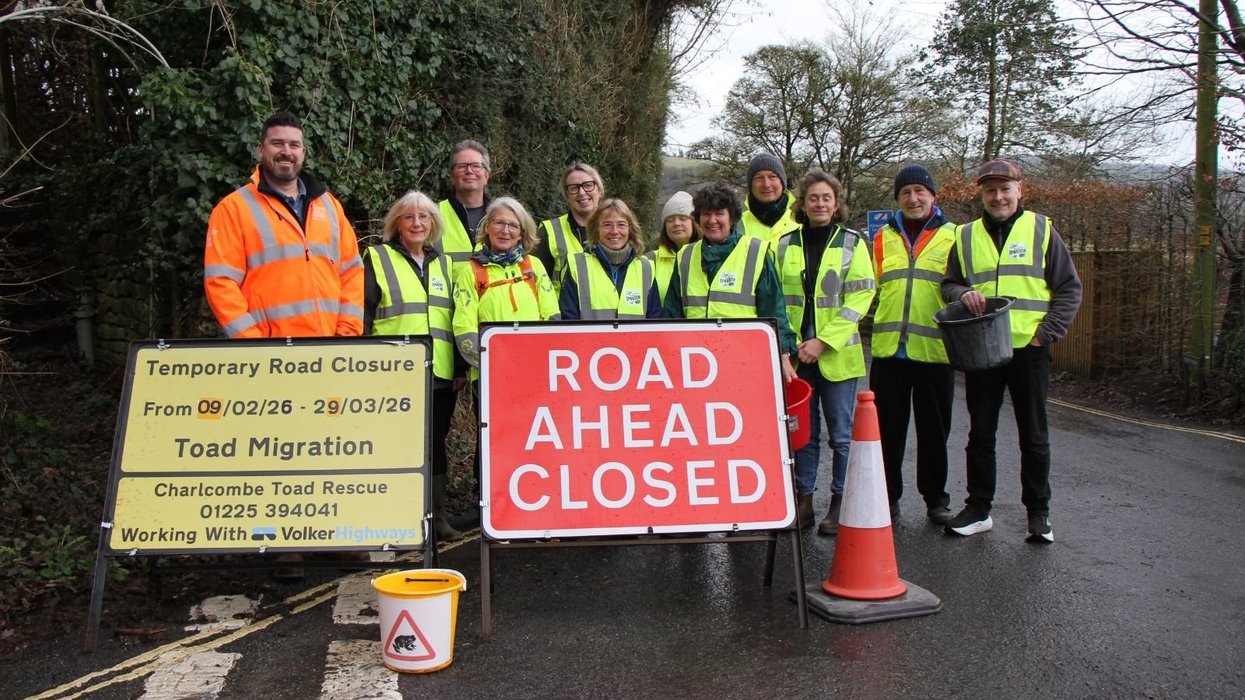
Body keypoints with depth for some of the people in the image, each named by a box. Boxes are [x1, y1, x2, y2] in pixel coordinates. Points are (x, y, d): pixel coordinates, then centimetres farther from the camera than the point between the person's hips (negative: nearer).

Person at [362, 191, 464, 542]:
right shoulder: (377, 259, 2)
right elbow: (362, 316, -2)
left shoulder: (443, 263, 16)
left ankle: (437, 516, 19)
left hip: (439, 373, 4)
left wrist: (459, 367, 14)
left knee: (435, 443, 10)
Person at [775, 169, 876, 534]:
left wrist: (824, 341, -13)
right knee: (803, 431, 9)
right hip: (797, 354, 2)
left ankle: (840, 504, 14)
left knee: (841, 433, 3)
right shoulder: (785, 244, 8)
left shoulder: (852, 243, 1)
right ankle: (803, 500, 19)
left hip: (837, 354, -2)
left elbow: (860, 298, -6)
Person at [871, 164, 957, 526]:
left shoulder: (952, 238, 6)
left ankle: (935, 498, 21)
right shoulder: (883, 238, 13)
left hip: (934, 349, -2)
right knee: (887, 428, 7)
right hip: (888, 348, 2)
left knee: (934, 429, 7)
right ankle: (887, 496, 20)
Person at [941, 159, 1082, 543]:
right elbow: (948, 283, 15)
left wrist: (1046, 333, -8)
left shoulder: (1041, 230, 3)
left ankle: (1038, 512, 19)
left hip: (1029, 349, -2)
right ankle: (978, 509, 20)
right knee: (980, 433, 9)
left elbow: (1069, 289, 3)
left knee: (1034, 436, 7)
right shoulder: (966, 237, 9)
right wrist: (962, 292, -9)